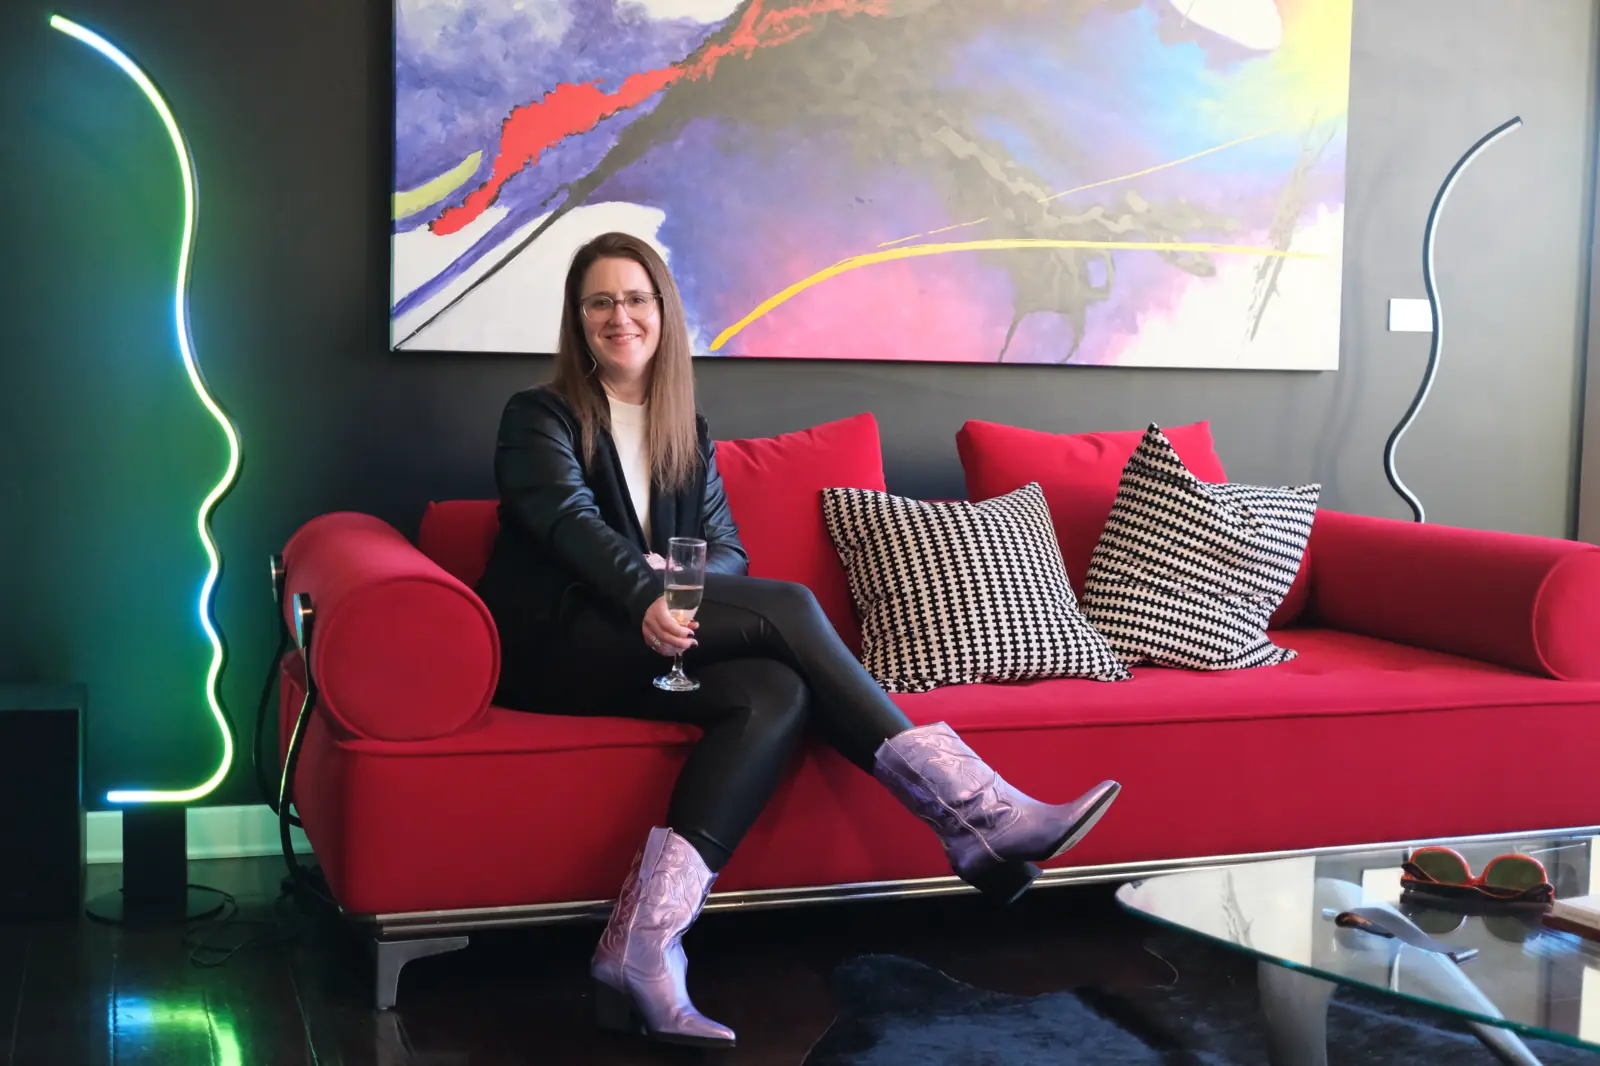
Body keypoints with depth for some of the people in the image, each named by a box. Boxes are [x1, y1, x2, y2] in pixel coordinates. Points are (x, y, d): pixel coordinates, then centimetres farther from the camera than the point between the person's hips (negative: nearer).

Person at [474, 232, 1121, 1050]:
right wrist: (645, 595, -34)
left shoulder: (688, 434, 21)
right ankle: (972, 813, -28)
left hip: (648, 644, 6)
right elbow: (568, 518, -15)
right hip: (554, 647, -6)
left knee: (774, 694, -27)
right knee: (787, 608, -25)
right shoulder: (539, 417, 5)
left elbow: (728, 551, 11)